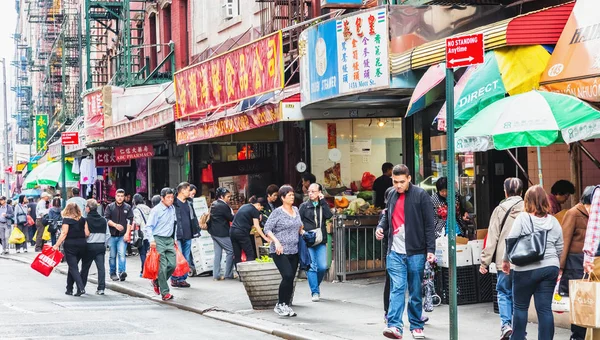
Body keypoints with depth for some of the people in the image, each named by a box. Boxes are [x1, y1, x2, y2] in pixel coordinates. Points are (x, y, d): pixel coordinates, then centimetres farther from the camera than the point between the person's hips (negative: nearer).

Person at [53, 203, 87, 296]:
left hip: (70, 245, -5)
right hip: (82, 244, 5)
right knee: (73, 266, 17)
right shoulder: (83, 220, 7)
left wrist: (57, 245, -10)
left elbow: (64, 233, -12)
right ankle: (69, 289, 21)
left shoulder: (66, 220, -5)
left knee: (73, 268, -3)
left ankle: (81, 288, -18)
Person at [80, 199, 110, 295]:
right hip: (101, 246, 3)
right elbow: (108, 234, 6)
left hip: (89, 246, -3)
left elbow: (86, 233, -13)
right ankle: (101, 288, -6)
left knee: (85, 267, 10)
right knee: (101, 267, 0)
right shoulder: (103, 220, 4)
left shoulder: (86, 220, -10)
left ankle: (81, 287, 19)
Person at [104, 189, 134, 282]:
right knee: (112, 256, 7)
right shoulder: (110, 207, 7)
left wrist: (127, 233, -9)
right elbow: (106, 219, -1)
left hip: (122, 235, -1)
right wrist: (115, 225, -15)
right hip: (112, 235, 1)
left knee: (122, 254, -16)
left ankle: (121, 272, -23)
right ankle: (113, 273, 16)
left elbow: (129, 221, 2)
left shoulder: (128, 208, 8)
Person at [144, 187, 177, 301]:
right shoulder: (156, 210, -10)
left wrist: (175, 239, 19)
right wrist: (151, 240, -22)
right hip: (159, 240, -7)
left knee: (172, 264, -1)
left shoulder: (173, 209, 11)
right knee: (162, 267, -8)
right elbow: (149, 226, -11)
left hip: (169, 240, 7)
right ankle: (165, 293, -4)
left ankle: (157, 281, 22)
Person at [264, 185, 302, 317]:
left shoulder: (296, 210, 12)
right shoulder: (277, 212, -7)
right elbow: (267, 229, -10)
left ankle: (286, 306, 13)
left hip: (294, 251, 6)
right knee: (288, 276, -18)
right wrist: (276, 242, -21)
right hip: (280, 252, -6)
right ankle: (280, 305, -5)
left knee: (291, 279, 5)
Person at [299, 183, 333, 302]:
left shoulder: (323, 205, 10)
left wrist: (322, 201, -7)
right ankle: (315, 292, -2)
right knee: (311, 267, -6)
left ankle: (316, 285, 22)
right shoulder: (304, 206, 5)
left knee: (323, 267, -3)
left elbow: (329, 215, -9)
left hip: (320, 241, 2)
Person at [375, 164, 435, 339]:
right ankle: (394, 325, -15)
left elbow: (429, 224, -5)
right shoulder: (392, 195, 11)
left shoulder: (420, 195, -5)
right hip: (395, 252, 3)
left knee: (416, 291, 7)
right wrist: (380, 227, 4)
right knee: (397, 288, -7)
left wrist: (430, 249, -10)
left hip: (415, 252, -3)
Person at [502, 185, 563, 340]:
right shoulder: (554, 221, 6)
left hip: (527, 269, -4)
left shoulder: (522, 218, -7)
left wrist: (506, 260, 7)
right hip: (550, 268, 4)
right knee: (545, 308, 4)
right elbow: (559, 249, 11)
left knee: (520, 306, 9)